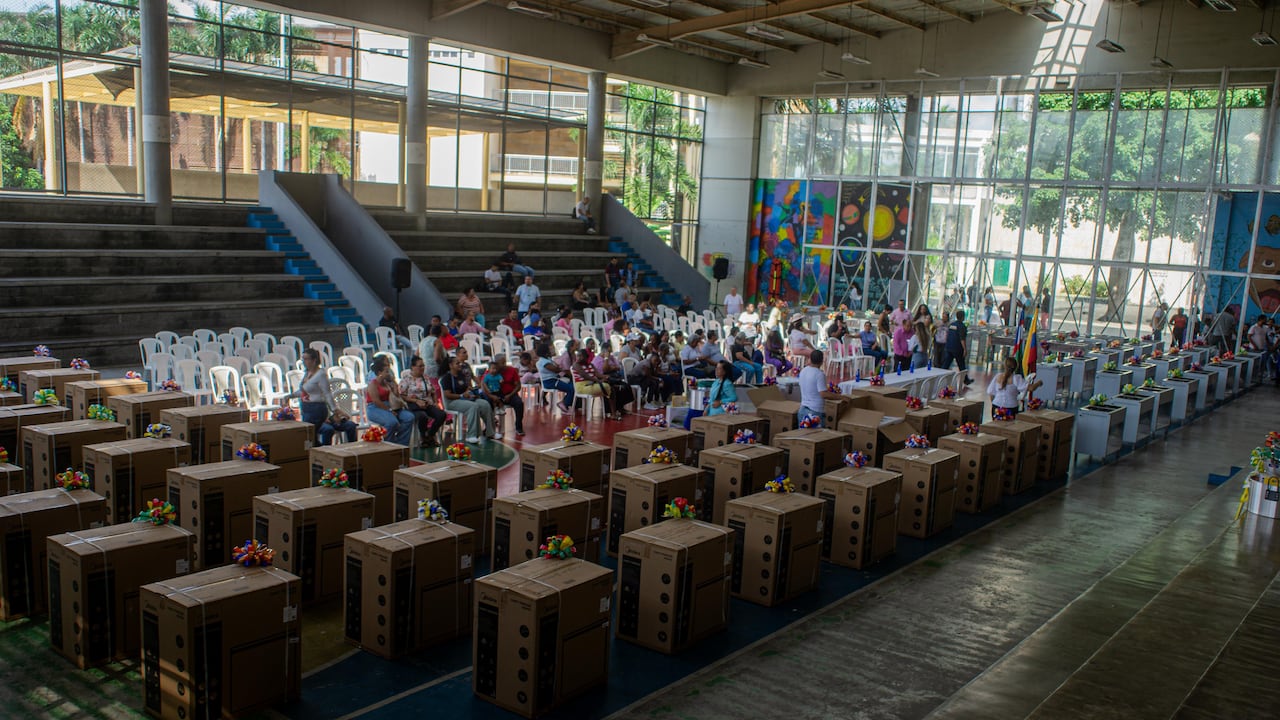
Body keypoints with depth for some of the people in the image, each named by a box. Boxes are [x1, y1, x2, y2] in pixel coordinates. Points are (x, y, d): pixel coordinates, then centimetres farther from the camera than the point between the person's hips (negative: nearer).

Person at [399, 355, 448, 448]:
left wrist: (435, 402, 8)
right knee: (423, 416, -39)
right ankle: (424, 438, -10)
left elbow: (433, 392, 26)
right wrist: (417, 401, -16)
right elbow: (401, 395, -7)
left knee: (442, 415, -23)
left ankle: (430, 435, 0)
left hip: (428, 405, 6)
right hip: (414, 406, -5)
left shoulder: (426, 378, 19)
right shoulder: (406, 379, 1)